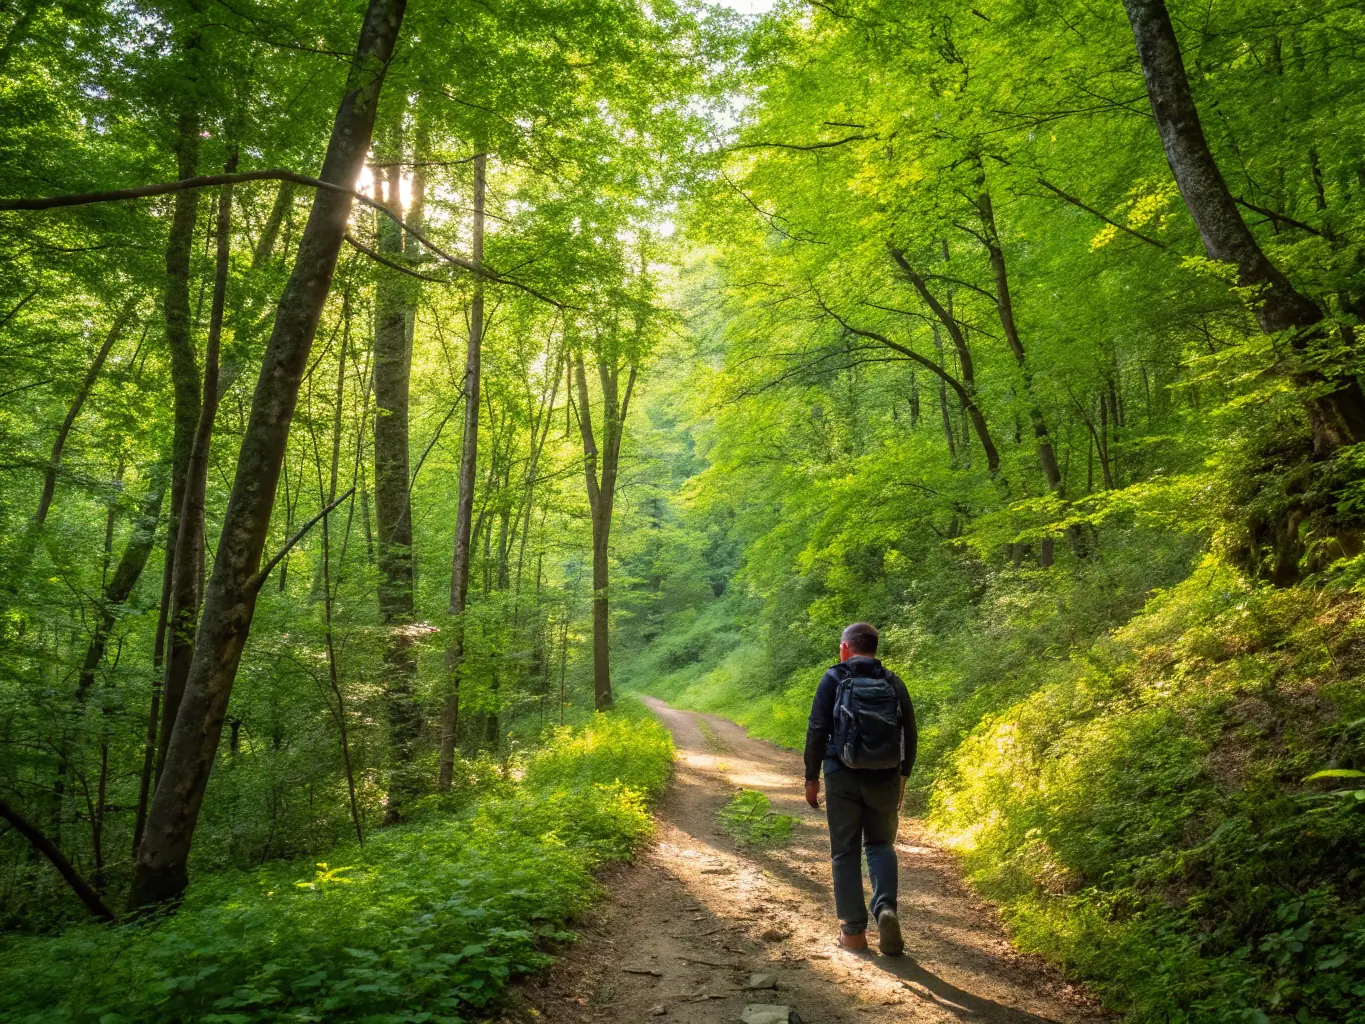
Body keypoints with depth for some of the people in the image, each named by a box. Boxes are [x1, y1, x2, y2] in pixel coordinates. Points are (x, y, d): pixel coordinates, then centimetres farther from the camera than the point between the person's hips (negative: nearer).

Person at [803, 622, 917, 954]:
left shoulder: (834, 679, -4)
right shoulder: (894, 683, 4)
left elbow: (817, 731, -8)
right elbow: (910, 735, 7)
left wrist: (811, 777, 0)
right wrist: (903, 776, 19)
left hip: (843, 777, -2)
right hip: (885, 778, 2)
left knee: (845, 851, 9)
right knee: (881, 845, 17)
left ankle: (853, 931, 11)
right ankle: (886, 908, -5)